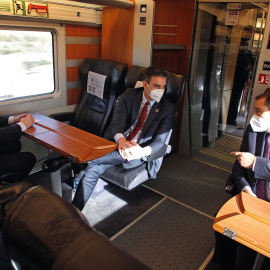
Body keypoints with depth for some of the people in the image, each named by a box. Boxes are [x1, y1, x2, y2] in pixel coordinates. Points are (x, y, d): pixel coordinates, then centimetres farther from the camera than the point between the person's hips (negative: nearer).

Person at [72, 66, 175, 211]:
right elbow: (118, 119, -7)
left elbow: (160, 140, -6)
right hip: (117, 142, 2)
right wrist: (120, 139, -31)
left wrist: (143, 151, -28)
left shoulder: (168, 108, 0)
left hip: (137, 150, -1)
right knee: (93, 169, -21)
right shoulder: (129, 95, 5)